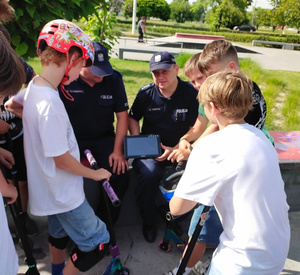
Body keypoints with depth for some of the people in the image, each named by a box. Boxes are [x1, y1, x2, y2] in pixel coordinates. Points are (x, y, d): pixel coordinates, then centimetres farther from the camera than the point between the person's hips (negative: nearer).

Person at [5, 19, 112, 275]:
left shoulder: (33, 86, -4)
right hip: (64, 194, -9)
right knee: (98, 242, 6)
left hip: (50, 188, 9)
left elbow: (10, 104, 19)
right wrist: (96, 174, -11)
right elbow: (62, 160, -25)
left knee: (59, 234, 29)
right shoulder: (50, 103, -31)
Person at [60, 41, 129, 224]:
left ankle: (105, 222, 9)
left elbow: (122, 115, 0)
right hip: (72, 141, -2)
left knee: (120, 174, -19)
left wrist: (118, 150, -7)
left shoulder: (114, 79, -2)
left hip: (103, 139, 2)